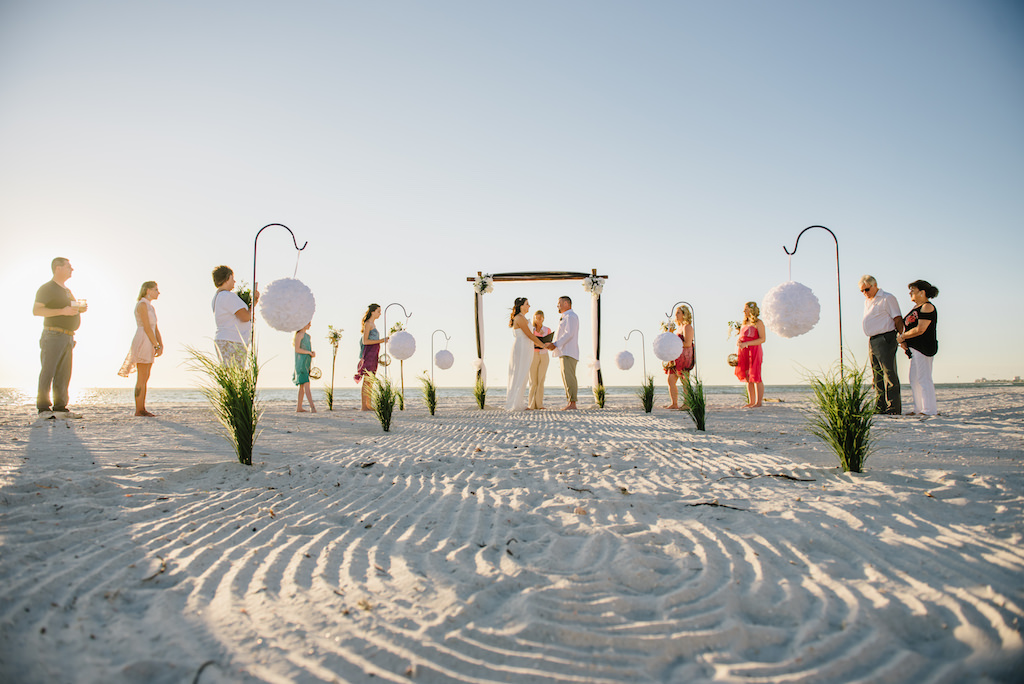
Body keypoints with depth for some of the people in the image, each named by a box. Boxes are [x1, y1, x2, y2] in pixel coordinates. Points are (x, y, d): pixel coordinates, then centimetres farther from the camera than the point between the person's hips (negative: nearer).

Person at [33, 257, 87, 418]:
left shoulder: (66, 290, 22)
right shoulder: (46, 288, -3)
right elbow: (36, 310, -13)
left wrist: (81, 308, 9)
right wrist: (62, 311, -21)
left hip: (68, 337, 8)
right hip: (53, 334, -8)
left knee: (64, 373, 6)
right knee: (47, 371, -6)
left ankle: (60, 407, 8)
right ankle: (43, 408, -4)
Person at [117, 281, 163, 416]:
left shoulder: (151, 307, 19)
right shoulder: (142, 304, -9)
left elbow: (155, 328, 16)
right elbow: (147, 328, -15)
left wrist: (161, 345, 4)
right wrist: (156, 346, -15)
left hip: (149, 345, 10)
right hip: (142, 343, -10)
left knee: (145, 378, 9)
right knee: (142, 378, -8)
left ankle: (142, 409, 11)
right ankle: (139, 409, -5)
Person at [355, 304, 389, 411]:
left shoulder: (372, 324, 20)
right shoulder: (368, 324, -8)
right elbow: (365, 341, -16)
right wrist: (381, 341, -17)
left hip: (373, 355, 9)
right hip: (368, 354, -9)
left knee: (370, 381, 9)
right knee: (367, 380, -9)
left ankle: (368, 405, 12)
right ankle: (363, 406, -8)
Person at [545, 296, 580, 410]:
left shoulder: (571, 316, -7)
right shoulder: (565, 318, 26)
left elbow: (569, 334, -18)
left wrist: (555, 344, -23)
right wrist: (552, 344, 12)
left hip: (569, 353, -10)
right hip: (564, 353, 10)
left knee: (569, 377, -14)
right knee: (566, 378, 7)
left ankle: (572, 403, -17)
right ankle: (570, 403, 7)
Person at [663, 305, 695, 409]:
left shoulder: (687, 327, -9)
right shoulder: (679, 327, 20)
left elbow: (688, 344, -18)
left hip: (685, 357, -9)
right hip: (676, 357, 9)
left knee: (685, 382, -6)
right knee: (670, 380, 5)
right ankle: (674, 404, 9)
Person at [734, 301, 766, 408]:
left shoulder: (758, 323, -5)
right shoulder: (745, 323, 18)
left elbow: (762, 339, -12)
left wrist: (746, 343, -19)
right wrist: (738, 342, 1)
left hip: (754, 351, -7)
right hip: (743, 352, 7)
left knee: (756, 377, -6)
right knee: (747, 377, 7)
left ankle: (759, 402, -1)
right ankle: (751, 402, 12)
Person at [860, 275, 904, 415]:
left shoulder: (887, 298, -4)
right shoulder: (867, 301, 20)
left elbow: (898, 319, -7)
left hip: (885, 339, -8)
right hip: (872, 341, 8)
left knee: (889, 373, -10)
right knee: (877, 375, 8)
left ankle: (893, 407, -9)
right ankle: (880, 407, 12)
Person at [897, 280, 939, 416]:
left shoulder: (927, 307, -12)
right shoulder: (916, 307, 18)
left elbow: (920, 329, -20)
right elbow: (908, 327, 20)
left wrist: (902, 337, -10)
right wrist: (902, 340, 2)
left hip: (924, 347, -10)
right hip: (915, 348, 10)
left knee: (923, 379, -7)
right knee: (914, 379, 12)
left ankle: (930, 410, -3)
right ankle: (919, 409, 18)